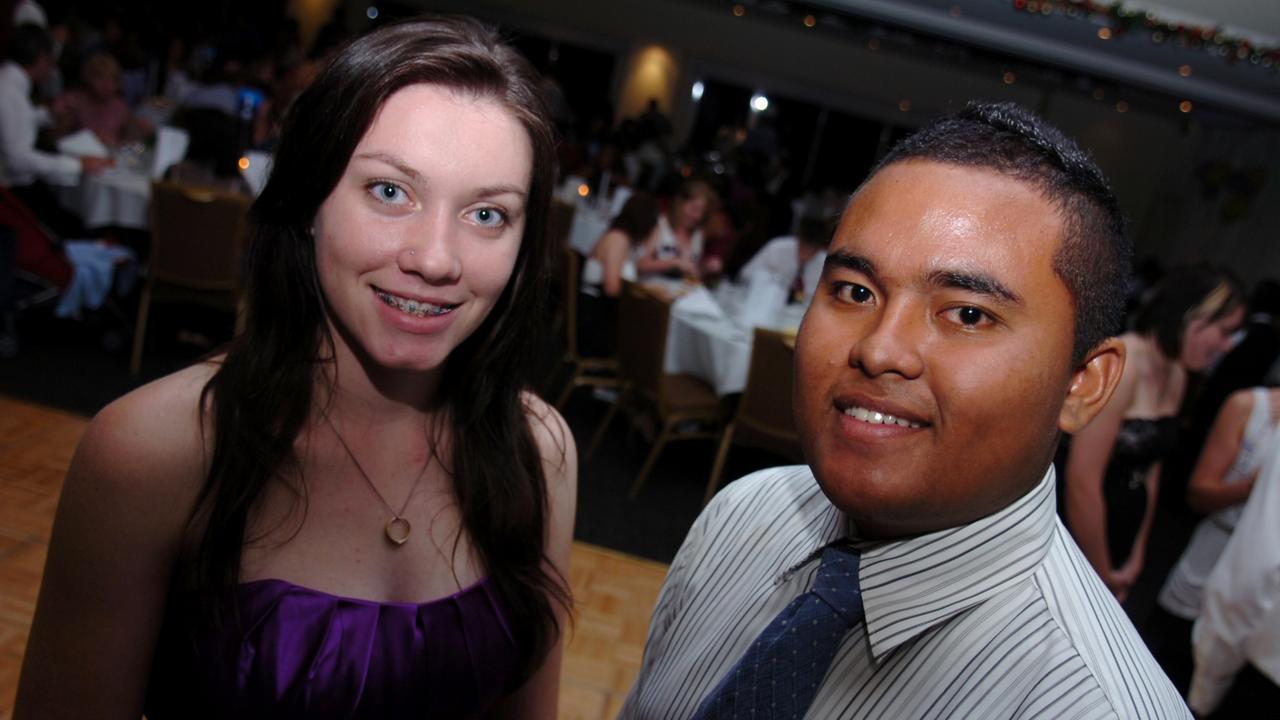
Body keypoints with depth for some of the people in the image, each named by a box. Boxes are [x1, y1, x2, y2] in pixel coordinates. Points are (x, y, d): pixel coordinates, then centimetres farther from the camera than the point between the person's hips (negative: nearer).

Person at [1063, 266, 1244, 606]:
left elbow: (1149, 468, 10)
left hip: (1126, 525, 8)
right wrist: (1103, 572, -12)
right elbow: (1082, 480, -23)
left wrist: (1136, 556, 10)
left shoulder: (1175, 377, 5)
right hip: (1079, 531, -8)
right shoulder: (1119, 365, -22)